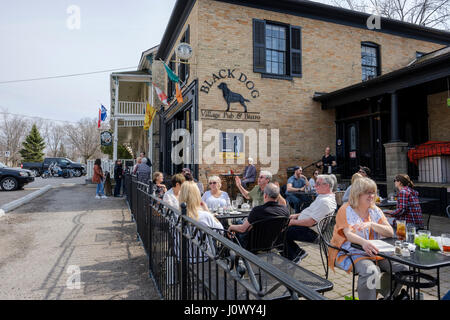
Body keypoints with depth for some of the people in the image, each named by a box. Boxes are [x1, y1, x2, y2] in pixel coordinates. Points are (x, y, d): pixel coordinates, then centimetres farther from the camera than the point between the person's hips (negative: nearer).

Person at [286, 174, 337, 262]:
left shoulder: (325, 202, -24)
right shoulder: (322, 196, 10)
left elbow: (310, 222, -27)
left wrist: (293, 222, -17)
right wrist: (297, 215, 12)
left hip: (311, 232, -11)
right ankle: (298, 252, 14)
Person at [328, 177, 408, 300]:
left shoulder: (375, 210, 11)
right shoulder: (346, 210, -7)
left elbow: (390, 232, 1)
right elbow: (348, 234, -21)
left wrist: (371, 224, -18)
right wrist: (364, 242, -42)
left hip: (375, 251, 6)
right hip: (350, 252, -6)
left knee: (402, 268, -11)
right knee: (370, 271, -33)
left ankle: (386, 295, 10)